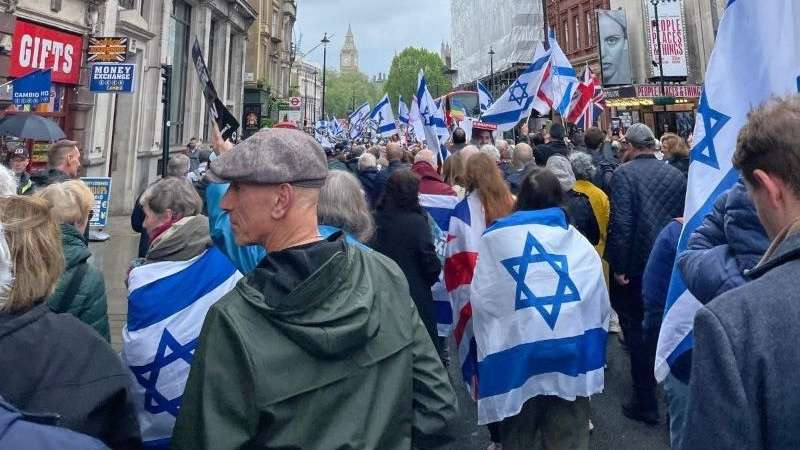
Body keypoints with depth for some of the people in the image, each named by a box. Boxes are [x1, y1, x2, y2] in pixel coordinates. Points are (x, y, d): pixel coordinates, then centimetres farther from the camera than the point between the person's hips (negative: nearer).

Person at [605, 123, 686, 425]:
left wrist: (618, 266, -14)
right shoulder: (676, 175, 2)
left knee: (637, 332, 6)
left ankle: (646, 404, 14)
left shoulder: (624, 173, -13)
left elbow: (620, 223, -21)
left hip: (636, 268, -5)